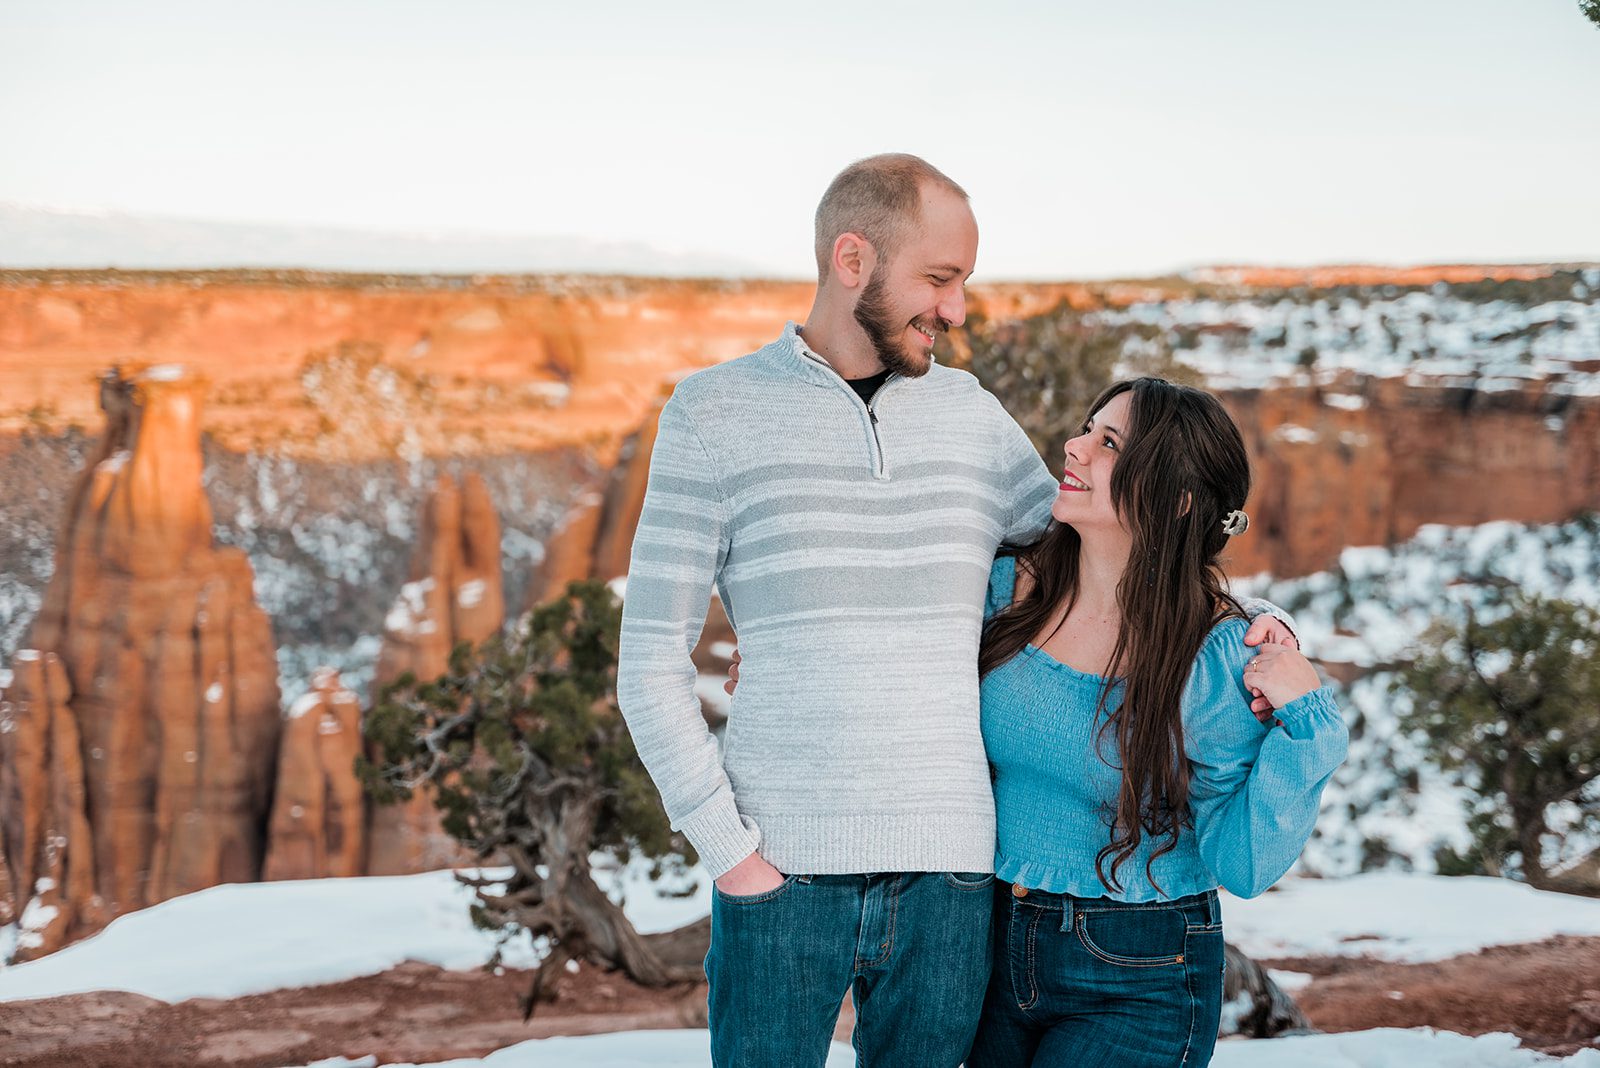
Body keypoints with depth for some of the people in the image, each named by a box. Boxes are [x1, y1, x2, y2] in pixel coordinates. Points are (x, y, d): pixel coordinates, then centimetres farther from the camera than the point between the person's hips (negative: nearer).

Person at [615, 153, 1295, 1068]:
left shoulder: (972, 416, 10)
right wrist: (727, 846, -9)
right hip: (786, 876, -3)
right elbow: (652, 660, -1)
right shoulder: (717, 413, 0)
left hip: (948, 875, 3)